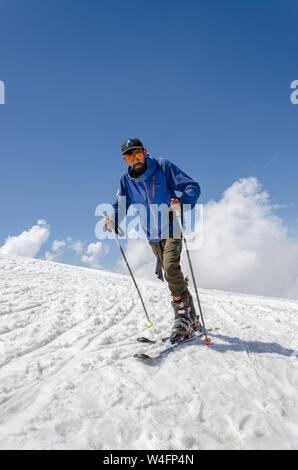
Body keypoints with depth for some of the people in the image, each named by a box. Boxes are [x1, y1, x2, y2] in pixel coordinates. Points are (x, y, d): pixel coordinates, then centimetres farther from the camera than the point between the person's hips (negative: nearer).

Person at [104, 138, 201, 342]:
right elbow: (121, 205, 6)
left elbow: (193, 187, -12)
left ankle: (183, 316, -12)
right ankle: (192, 319, 26)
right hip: (152, 235, 5)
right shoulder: (126, 179, 1)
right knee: (172, 275, 11)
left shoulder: (163, 166, -10)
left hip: (171, 229, -4)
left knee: (170, 266, -25)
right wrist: (113, 221, -16)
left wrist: (181, 202, -33)